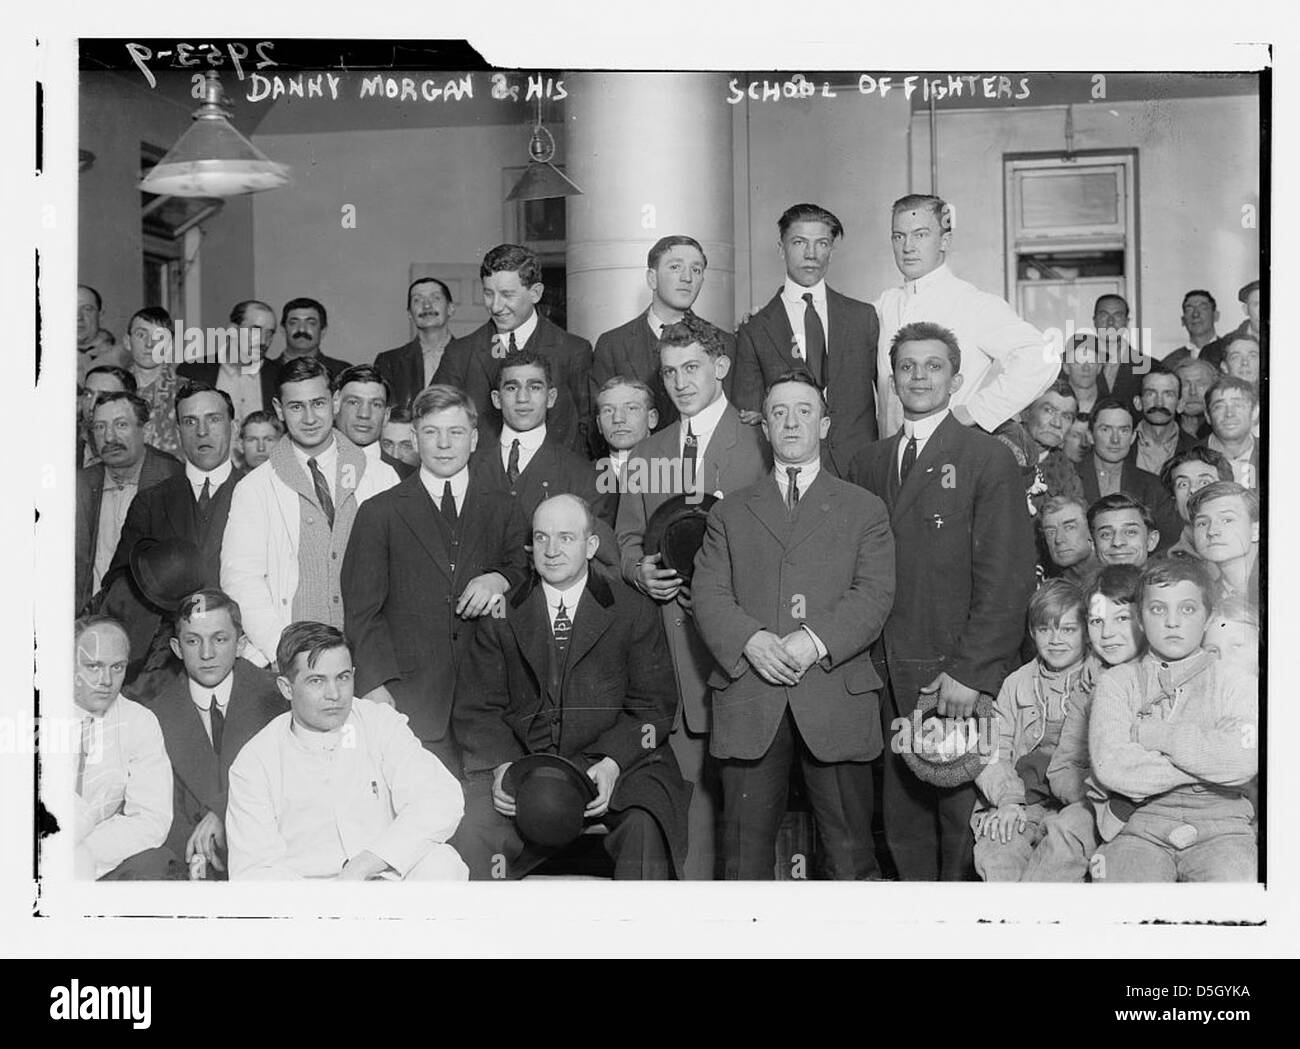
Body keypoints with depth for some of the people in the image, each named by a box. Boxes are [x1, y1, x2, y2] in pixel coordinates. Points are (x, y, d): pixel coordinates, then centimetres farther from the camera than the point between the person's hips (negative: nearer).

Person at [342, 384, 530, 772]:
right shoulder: (379, 513, 9)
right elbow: (361, 610, 4)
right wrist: (375, 686, -8)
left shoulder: (504, 511, 15)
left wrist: (500, 580, -10)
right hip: (409, 702, -1)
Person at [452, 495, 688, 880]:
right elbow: (476, 708, 7)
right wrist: (502, 767, -12)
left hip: (620, 765, -1)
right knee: (473, 832, -25)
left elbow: (653, 706, 4)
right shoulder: (502, 616, 11)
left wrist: (612, 764, -13)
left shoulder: (634, 612, 7)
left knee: (645, 829, -30)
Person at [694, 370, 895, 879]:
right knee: (745, 850, 2)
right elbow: (707, 593, 6)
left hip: (835, 699, -1)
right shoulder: (730, 512, 17)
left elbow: (874, 594, 0)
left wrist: (816, 641, -15)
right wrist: (750, 641, -13)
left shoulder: (864, 509, 13)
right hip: (748, 700, 1)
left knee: (849, 852, 2)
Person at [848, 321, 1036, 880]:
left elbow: (1007, 577, -8)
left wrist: (969, 671, -14)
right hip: (891, 676, 4)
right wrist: (872, 660, 2)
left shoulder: (988, 459, -2)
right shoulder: (868, 464, 14)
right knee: (903, 822, 8)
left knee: (963, 825, 1)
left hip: (962, 675, -4)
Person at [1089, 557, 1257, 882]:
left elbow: (1243, 763, -12)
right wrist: (1206, 761, -7)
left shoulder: (1236, 683, 7)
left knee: (1232, 876, -31)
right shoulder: (1117, 682, 9)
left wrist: (1153, 733, -7)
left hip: (1220, 824, 0)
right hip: (1144, 823, 0)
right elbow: (1109, 767, -8)